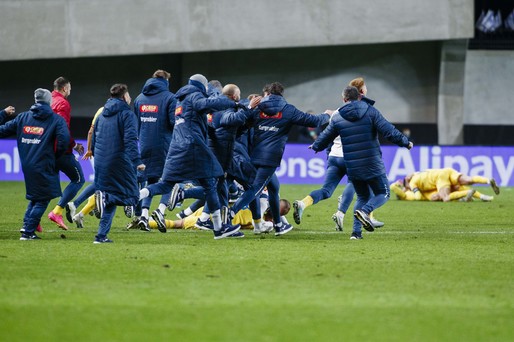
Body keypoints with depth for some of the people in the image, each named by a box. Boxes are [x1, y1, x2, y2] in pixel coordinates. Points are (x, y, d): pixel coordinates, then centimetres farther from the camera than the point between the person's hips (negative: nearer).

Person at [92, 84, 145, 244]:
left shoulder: (102, 115, 17)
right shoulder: (127, 114, -5)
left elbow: (94, 140, 20)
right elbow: (130, 140, -16)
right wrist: (137, 161, -21)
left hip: (101, 163, 7)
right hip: (120, 163, -7)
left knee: (110, 200, 15)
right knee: (131, 196, 1)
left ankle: (101, 235, 3)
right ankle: (105, 198, -27)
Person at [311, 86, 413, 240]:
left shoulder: (337, 118, 4)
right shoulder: (370, 112, -3)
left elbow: (325, 138, 17)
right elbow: (389, 131, -10)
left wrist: (315, 146, 38)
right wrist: (405, 142, 3)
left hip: (352, 168, 4)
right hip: (373, 166, -3)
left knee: (362, 196, 20)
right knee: (383, 193, 11)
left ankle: (356, 231, 7)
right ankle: (365, 211, -19)